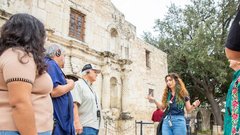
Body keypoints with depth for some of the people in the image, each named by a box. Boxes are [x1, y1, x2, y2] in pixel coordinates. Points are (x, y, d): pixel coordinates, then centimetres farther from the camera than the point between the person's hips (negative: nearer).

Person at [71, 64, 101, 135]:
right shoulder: (79, 84, -5)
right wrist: (77, 123, -24)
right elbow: (74, 105, -16)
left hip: (94, 126, 9)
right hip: (86, 126, -9)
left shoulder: (90, 88, 22)